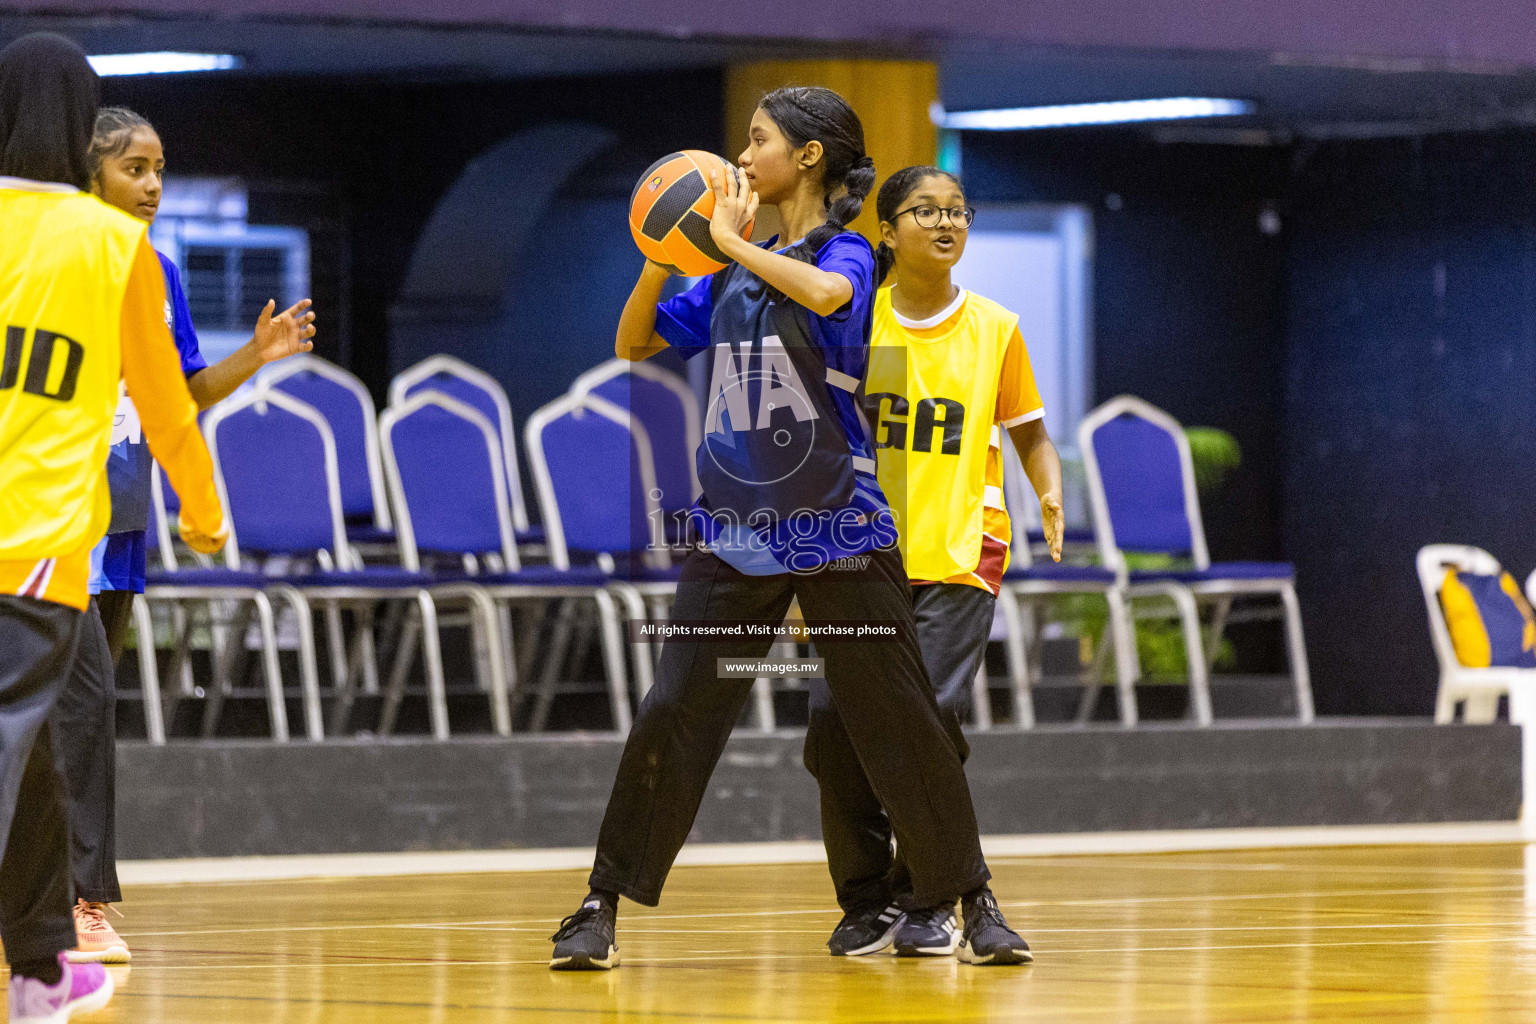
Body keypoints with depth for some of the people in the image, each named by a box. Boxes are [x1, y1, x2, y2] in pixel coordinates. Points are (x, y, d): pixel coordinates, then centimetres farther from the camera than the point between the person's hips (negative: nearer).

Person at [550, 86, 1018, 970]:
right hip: (735, 529, 4)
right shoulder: (730, 272, 11)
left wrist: (731, 239, -19)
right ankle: (603, 906, -1)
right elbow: (635, 344, 15)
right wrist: (660, 258, -1)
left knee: (898, 720, 2)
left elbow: (826, 293, -30)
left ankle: (969, 897, 16)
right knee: (673, 714, -4)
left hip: (838, 533, -4)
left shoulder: (845, 252, -6)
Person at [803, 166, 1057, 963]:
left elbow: (1030, 434, 12)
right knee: (836, 715, -11)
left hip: (959, 558, -1)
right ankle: (867, 902, 6)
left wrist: (1050, 494, -7)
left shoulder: (994, 329, 5)